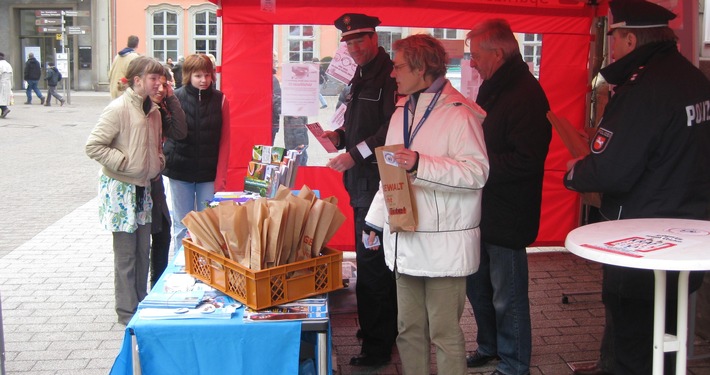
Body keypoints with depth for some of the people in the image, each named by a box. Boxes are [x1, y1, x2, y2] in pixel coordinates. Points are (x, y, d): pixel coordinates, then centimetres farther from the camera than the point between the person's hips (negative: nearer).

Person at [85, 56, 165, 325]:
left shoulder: (153, 109, 8)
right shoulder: (119, 109, -17)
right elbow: (93, 146, -19)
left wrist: (159, 160, 6)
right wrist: (124, 162, -19)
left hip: (143, 188, 8)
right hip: (121, 190, -8)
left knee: (143, 250, 15)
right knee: (126, 254, 1)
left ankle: (141, 303, 28)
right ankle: (127, 310, 12)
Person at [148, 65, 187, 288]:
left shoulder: (160, 110, 8)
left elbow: (179, 132, -6)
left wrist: (171, 98, -7)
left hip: (154, 180, 8)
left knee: (163, 232, 15)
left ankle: (159, 286, 29)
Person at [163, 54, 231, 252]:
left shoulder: (220, 99, 0)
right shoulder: (175, 97, -3)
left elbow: (224, 141, 1)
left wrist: (220, 178, -4)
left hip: (209, 173, 1)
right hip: (180, 172, 0)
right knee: (181, 225, 8)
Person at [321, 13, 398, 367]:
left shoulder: (390, 77, -13)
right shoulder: (361, 78, 18)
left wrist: (355, 154, -21)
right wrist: (339, 136, 8)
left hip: (378, 182, -10)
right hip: (362, 182, 10)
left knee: (372, 263, -6)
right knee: (369, 260, 17)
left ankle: (377, 345, 4)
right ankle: (378, 330, 30)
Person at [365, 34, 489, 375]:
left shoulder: (458, 113, -12)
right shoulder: (402, 112, 15)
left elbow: (477, 172, -21)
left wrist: (420, 164, -28)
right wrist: (376, 220, 21)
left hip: (444, 245, -8)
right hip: (405, 241, 8)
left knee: (445, 334, 0)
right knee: (409, 330, 16)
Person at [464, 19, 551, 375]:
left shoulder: (526, 94, -19)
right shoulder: (490, 88, 11)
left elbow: (525, 160, -26)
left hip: (507, 217, -10)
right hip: (483, 211, 10)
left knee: (507, 298, 4)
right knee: (477, 287, 22)